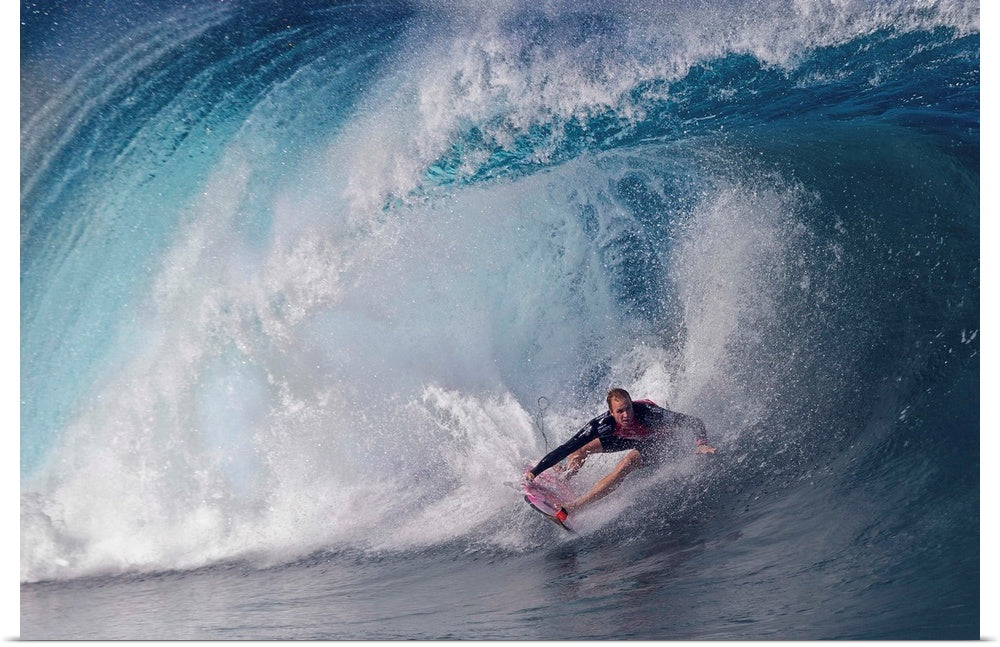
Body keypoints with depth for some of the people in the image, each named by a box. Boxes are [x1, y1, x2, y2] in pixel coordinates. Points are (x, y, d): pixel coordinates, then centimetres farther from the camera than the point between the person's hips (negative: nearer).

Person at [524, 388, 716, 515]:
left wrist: (701, 444, -55)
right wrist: (535, 471, -36)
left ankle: (572, 507, -33)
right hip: (629, 437, 4)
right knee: (580, 448, -5)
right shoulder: (604, 423, -35)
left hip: (656, 441, -3)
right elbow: (566, 448, -33)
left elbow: (693, 422, -36)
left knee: (625, 465, -31)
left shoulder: (648, 413, -42)